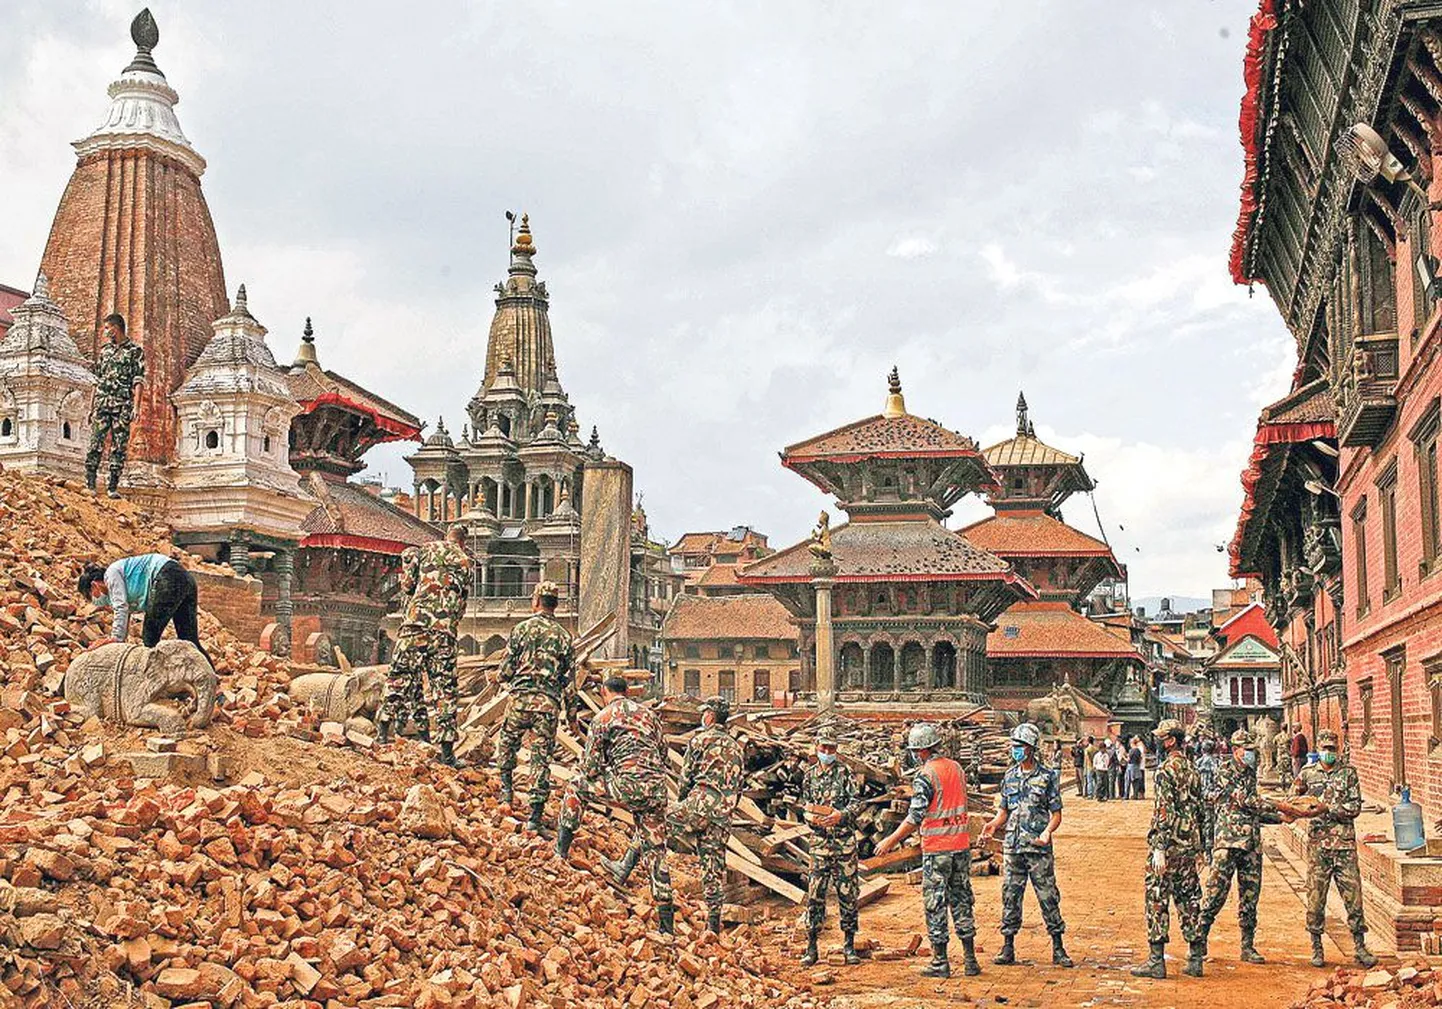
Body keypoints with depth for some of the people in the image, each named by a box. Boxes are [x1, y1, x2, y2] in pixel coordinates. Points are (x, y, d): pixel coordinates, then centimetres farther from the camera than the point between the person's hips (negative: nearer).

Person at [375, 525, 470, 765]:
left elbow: (407, 584, 5)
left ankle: (384, 729, 1)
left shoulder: (428, 549, 12)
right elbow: (461, 603, 15)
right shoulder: (465, 561, 14)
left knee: (402, 676, 7)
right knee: (443, 686, 2)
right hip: (445, 628, 0)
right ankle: (447, 748, 0)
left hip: (415, 621, 0)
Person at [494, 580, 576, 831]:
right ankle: (536, 816, 1)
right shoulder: (565, 637, 8)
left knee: (507, 743, 24)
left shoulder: (522, 629, 0)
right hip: (550, 704, 2)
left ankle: (506, 791, 19)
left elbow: (506, 669, 1)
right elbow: (570, 680, 8)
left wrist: (508, 681, 21)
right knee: (541, 758, 4)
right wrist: (570, 712, 20)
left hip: (522, 698, -1)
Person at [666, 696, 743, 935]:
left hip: (702, 802, -6)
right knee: (714, 865, 7)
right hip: (723, 815, 6)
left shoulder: (701, 739, 2)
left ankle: (626, 867, -8)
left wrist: (681, 803, 17)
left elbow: (686, 776, 2)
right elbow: (738, 786, 22)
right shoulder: (737, 747, 22)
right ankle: (714, 921, 7)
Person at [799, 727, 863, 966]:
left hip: (844, 840, -2)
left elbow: (857, 802, -6)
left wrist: (841, 815, -23)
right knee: (814, 893, -1)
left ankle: (850, 945, 11)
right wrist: (814, 818, -7)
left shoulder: (844, 772, 0)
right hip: (819, 840, 2)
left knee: (848, 892, 2)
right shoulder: (810, 776, 10)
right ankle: (811, 946, 5)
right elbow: (805, 807, 15)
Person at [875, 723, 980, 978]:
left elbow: (915, 817, -18)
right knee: (962, 900, 12)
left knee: (935, 904, 1)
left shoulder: (925, 777, -15)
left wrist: (891, 840, -10)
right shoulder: (957, 768, 8)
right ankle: (970, 959, 13)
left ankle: (940, 962, 4)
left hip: (936, 848, -7)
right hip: (961, 845, 7)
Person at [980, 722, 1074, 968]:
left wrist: (1048, 831, -20)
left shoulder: (1047, 777, -2)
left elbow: (1056, 813, -2)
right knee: (1010, 896, 6)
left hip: (1038, 847, -4)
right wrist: (992, 825, -2)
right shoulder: (1009, 777, 11)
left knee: (1048, 896, -1)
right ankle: (1008, 948, 13)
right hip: (1012, 846, 4)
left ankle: (1058, 949, 7)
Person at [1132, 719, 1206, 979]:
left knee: (1157, 899, -3)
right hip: (1190, 844, 8)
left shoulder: (1166, 770, -14)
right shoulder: (1192, 770, 13)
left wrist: (1159, 848, -20)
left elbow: (1164, 811, -20)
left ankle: (1156, 961, -2)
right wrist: (1198, 845, 24)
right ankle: (1195, 960, 15)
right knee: (1188, 899, 12)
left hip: (1168, 843, -8)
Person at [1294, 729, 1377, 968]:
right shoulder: (1307, 774, 8)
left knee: (1353, 894, 0)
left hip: (1345, 842, 0)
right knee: (1315, 896, 2)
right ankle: (1316, 948, 11)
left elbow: (1355, 806, -3)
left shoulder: (1348, 772, 5)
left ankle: (1359, 947, 9)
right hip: (1317, 843, 1)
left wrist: (1328, 808, -13)